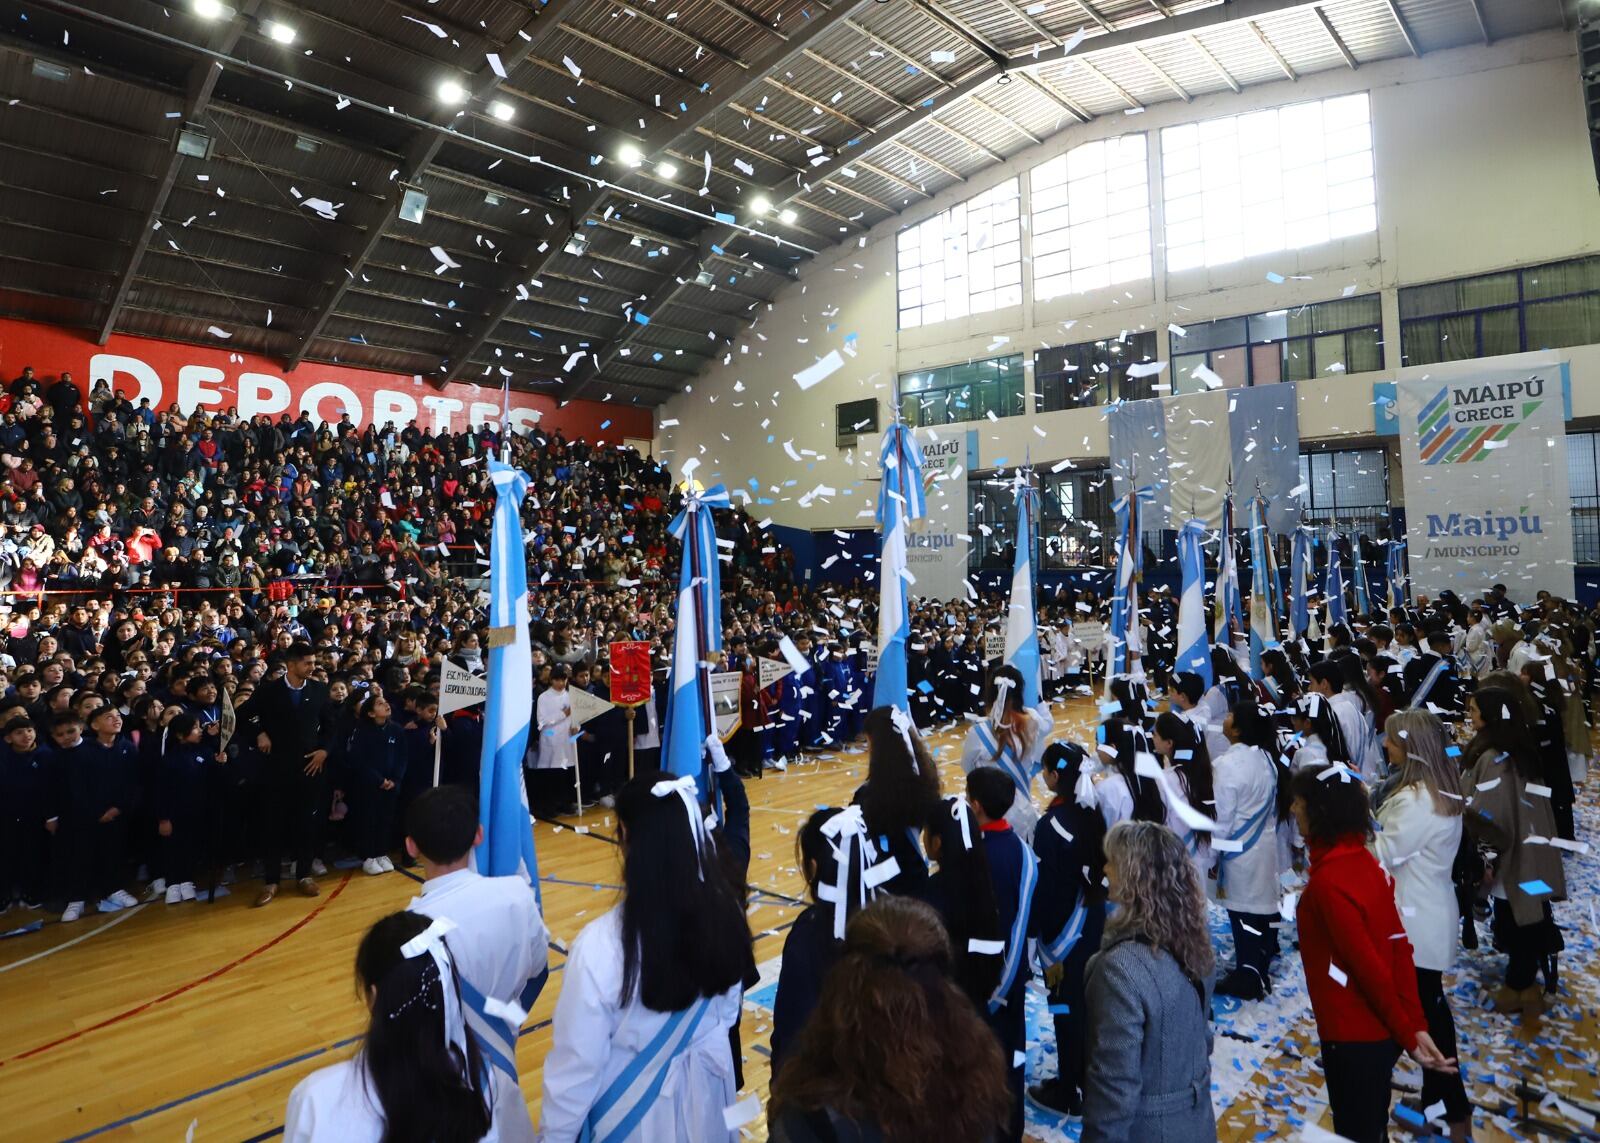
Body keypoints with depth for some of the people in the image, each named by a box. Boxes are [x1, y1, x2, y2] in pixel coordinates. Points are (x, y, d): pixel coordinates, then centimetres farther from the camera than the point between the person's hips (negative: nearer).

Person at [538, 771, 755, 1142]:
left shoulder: (602, 944, -33)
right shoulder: (725, 913, -18)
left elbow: (576, 1062, -19)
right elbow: (728, 1011, 0)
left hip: (633, 1104, -3)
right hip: (704, 1087, 4)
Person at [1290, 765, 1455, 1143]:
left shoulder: (1327, 881, -27)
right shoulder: (1365, 859, -1)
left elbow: (1369, 967, -24)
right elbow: (1400, 947, 1)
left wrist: (1407, 1034, -12)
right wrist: (1416, 1025, 3)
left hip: (1353, 1038, -8)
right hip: (1380, 1031, 8)